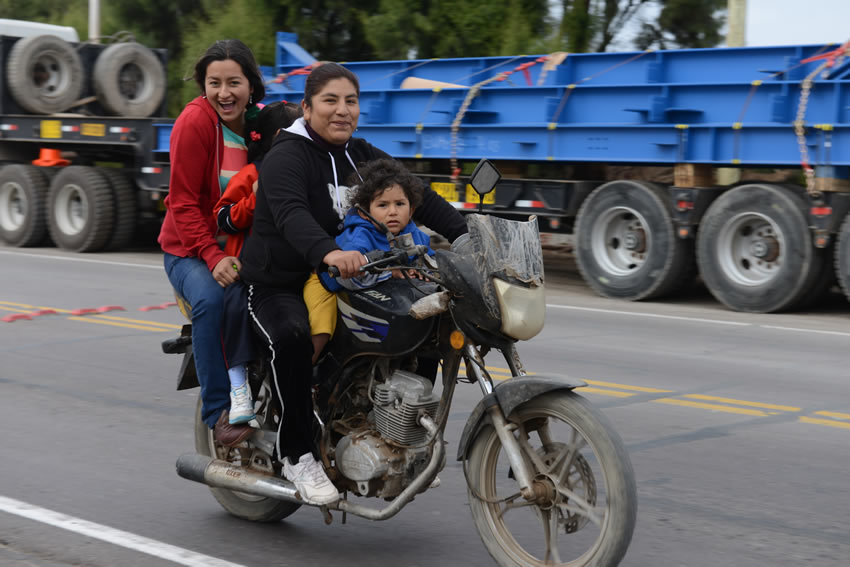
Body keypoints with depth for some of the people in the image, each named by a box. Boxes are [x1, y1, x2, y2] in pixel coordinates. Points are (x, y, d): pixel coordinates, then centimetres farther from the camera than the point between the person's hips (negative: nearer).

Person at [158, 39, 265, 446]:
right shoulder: (195, 121, -12)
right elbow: (183, 203, -13)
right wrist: (213, 257, -25)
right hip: (191, 249, -4)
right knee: (211, 299, -35)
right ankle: (218, 410, -25)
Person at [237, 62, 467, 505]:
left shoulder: (363, 157, 10)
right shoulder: (287, 156, -12)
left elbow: (417, 196, -2)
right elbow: (291, 214, -33)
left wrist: (466, 235, -18)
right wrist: (327, 252, -53)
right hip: (276, 286, -6)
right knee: (293, 336, -37)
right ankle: (296, 455, -25)